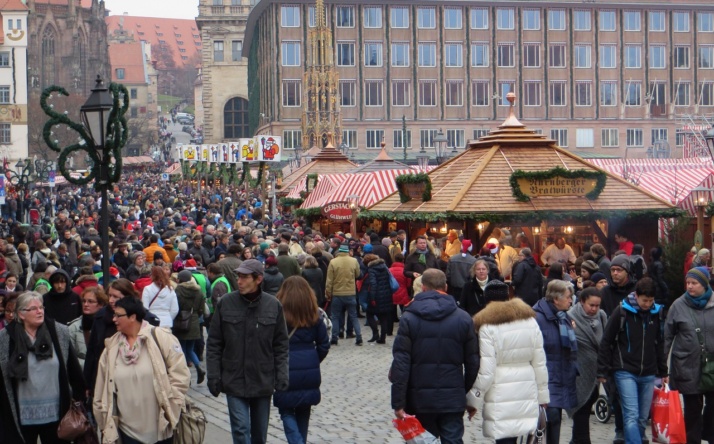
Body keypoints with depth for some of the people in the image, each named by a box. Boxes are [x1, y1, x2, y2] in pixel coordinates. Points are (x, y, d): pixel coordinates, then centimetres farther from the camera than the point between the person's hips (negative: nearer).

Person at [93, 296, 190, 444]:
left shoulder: (160, 338, -8)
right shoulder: (111, 347, 4)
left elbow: (180, 374, -8)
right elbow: (102, 389, 10)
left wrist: (170, 406, -10)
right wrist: (104, 423, 11)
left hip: (161, 425, -3)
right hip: (128, 429, 3)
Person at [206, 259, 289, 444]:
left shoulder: (273, 305, -4)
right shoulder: (225, 303, -5)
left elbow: (281, 344, 3)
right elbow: (214, 344, 0)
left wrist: (281, 375, -5)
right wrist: (213, 376, -4)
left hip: (263, 380, 1)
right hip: (234, 380, -1)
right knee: (241, 428, -8)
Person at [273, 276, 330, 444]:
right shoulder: (313, 316, 2)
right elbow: (324, 345, 4)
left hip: (285, 372, -4)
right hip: (310, 373, 4)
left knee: (286, 412, 6)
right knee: (303, 412, 18)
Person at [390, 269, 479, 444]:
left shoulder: (409, 318, -4)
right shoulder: (463, 318, 1)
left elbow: (400, 363, -9)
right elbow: (473, 362, 2)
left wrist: (398, 403, -6)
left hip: (420, 398, 0)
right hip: (453, 398, 0)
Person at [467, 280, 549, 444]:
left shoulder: (487, 327, -8)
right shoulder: (529, 320, 6)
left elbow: (486, 372, -11)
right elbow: (540, 364, 7)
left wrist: (474, 400, -1)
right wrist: (542, 395, 16)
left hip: (501, 395, -4)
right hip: (526, 393, 4)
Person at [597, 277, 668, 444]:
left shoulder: (657, 313, 5)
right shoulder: (622, 311, -7)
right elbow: (606, 342, -3)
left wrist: (663, 372, 18)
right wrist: (602, 371, -4)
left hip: (648, 374, 4)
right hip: (625, 372, -4)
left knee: (642, 418, 9)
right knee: (631, 416, -13)